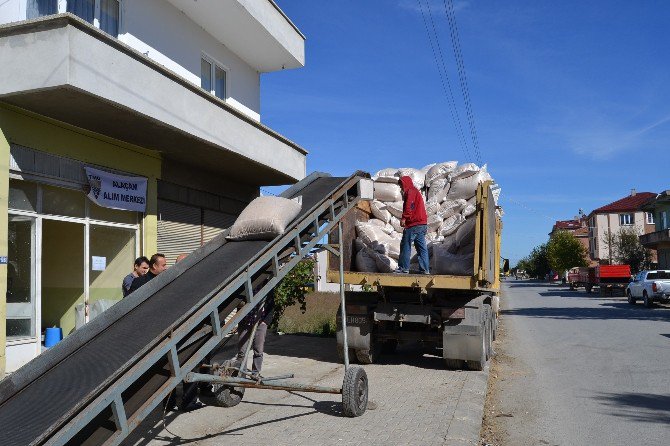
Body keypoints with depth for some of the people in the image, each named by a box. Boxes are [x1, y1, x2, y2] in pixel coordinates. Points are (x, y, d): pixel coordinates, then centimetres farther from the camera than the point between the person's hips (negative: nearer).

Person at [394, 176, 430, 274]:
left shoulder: (410, 191, -4)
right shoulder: (416, 191, 27)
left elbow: (409, 206, -19)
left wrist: (404, 218, -19)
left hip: (414, 224, -10)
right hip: (422, 224, 10)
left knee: (405, 245, -5)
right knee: (422, 247, 6)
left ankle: (404, 268, -5)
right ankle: (425, 269, 5)